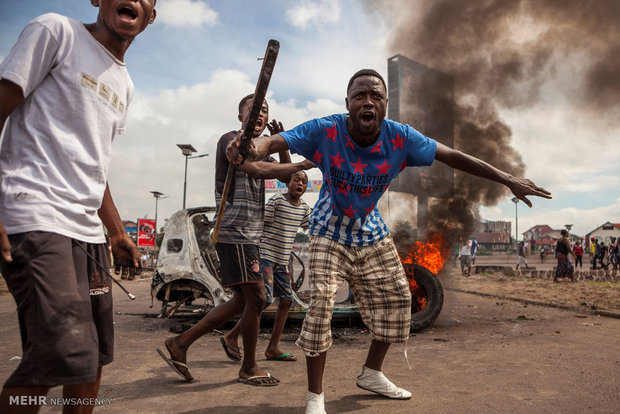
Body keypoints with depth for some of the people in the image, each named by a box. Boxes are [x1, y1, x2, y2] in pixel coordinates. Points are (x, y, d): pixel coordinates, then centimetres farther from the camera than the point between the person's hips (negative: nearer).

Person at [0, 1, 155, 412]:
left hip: (89, 230, 8)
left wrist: (118, 233, 23)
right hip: (36, 219, -8)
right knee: (66, 354, -19)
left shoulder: (124, 85, 21)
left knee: (92, 357, 12)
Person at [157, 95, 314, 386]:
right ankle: (249, 368, 10)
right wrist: (302, 164, -19)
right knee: (256, 297, -7)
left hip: (249, 235, 10)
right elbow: (258, 170, -23)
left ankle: (180, 343, 17)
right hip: (235, 233, -10)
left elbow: (285, 176, 18)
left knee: (243, 300, 11)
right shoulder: (231, 140, -6)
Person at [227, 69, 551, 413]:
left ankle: (372, 373, 32)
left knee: (397, 298, 9)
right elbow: (274, 142, -32)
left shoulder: (400, 138, -17)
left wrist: (509, 180, -13)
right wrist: (252, 149, -57)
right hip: (330, 232, -4)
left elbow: (452, 157, -11)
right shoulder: (325, 131, -25)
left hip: (371, 232, 5)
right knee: (322, 301, -18)